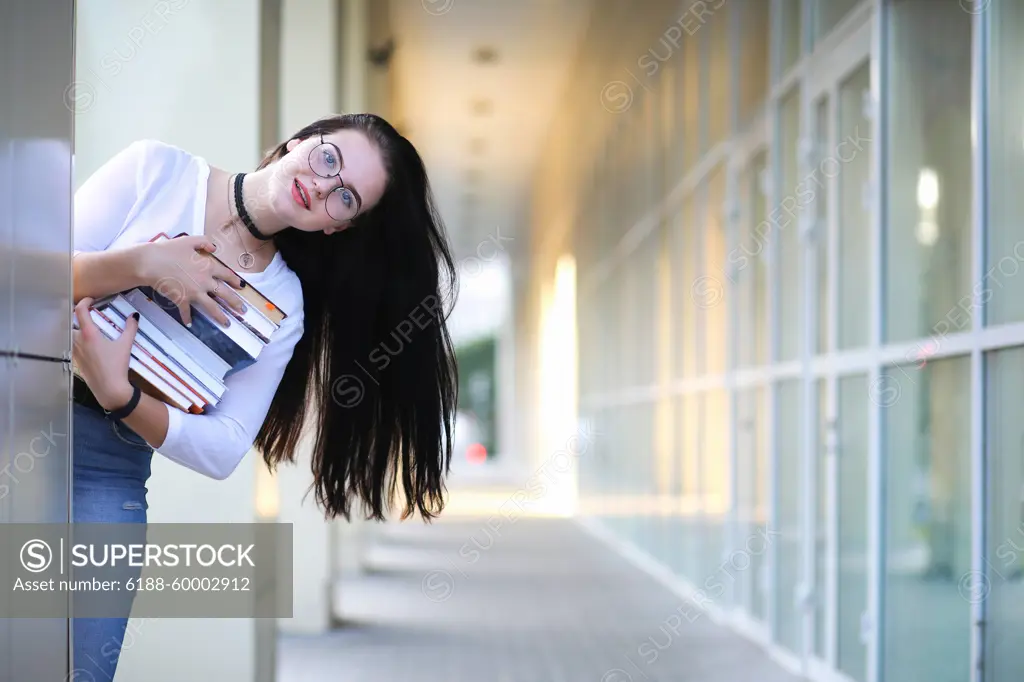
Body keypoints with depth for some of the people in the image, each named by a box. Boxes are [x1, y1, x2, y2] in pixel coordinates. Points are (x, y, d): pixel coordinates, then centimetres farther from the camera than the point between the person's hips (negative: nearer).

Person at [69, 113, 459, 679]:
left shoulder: (285, 308, 1)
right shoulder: (155, 168, -2)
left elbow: (223, 450, -6)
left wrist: (118, 396, -20)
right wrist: (141, 265, -20)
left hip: (109, 472, 2)